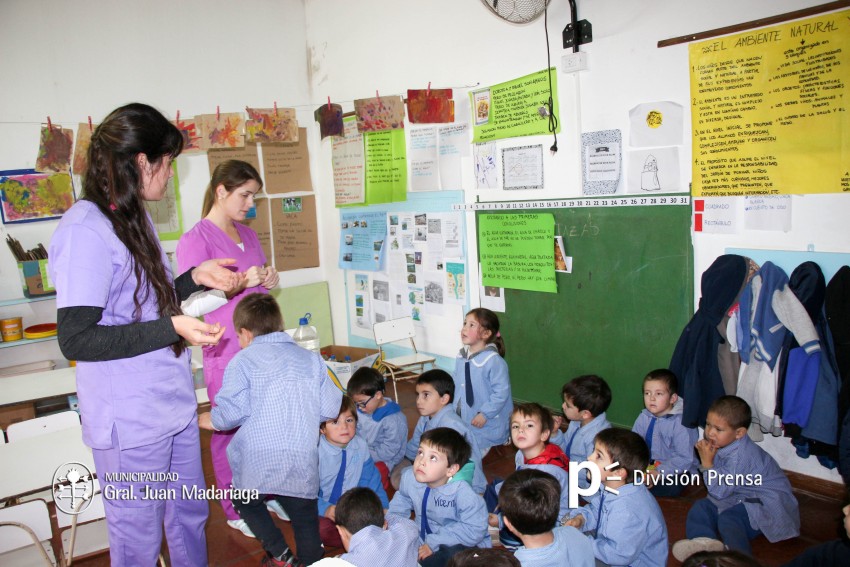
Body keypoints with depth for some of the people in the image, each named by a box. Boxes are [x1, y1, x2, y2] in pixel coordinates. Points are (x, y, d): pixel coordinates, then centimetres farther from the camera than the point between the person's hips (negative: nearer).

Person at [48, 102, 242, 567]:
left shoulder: (133, 217, 11)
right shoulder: (85, 230, -19)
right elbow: (75, 340, -22)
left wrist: (195, 278, 7)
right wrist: (172, 328, -28)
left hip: (174, 406, 9)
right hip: (131, 424, -9)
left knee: (190, 518, 22)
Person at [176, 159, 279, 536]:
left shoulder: (248, 235, 12)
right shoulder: (195, 240, -10)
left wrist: (269, 281, 1)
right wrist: (241, 282, -26)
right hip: (226, 352, -7)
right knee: (229, 431, 5)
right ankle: (234, 510, 21)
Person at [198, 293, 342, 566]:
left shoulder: (243, 360, 1)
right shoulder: (311, 359, 11)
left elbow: (230, 413, -8)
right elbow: (330, 410, 7)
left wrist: (200, 420, 12)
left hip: (258, 460, -2)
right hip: (302, 464, 2)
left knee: (247, 503, 25)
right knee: (306, 523, 13)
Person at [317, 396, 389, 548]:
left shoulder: (360, 446, -3)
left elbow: (370, 479, 8)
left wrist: (383, 507, -1)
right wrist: (325, 509, -31)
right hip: (322, 511, -3)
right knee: (321, 529, -33)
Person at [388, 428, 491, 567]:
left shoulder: (461, 492, -28)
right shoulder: (409, 477, -11)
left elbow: (474, 529, -28)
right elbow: (402, 501, 10)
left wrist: (434, 543, -28)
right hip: (423, 539, 6)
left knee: (454, 555, -36)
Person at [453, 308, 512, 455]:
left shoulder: (494, 360, -24)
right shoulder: (461, 357, 0)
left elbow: (501, 392, -24)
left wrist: (484, 414, -23)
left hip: (486, 423, -7)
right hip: (463, 419, 7)